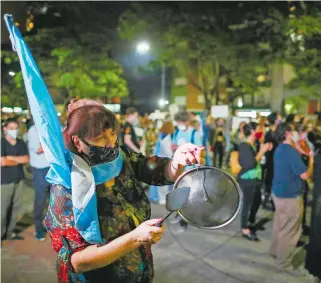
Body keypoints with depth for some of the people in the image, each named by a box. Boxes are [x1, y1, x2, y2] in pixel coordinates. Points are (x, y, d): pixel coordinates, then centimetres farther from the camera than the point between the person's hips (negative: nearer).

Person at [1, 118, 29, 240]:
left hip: (19, 179, 5)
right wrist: (18, 160, -4)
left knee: (17, 207, 10)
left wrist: (11, 158, -11)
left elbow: (26, 159, -1)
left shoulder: (21, 143, 8)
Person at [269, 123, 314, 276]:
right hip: (290, 196, -10)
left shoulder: (281, 149, 6)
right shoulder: (291, 151, -25)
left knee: (280, 225, 23)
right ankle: (284, 263, 15)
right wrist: (311, 160, -7)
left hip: (279, 192, 10)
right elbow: (305, 175, -24)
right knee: (290, 230, 3)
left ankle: (275, 251, 38)